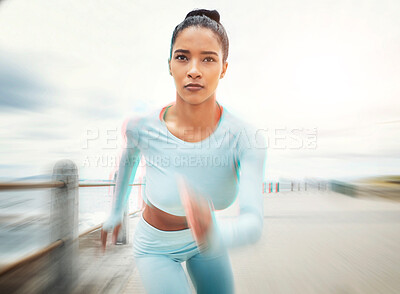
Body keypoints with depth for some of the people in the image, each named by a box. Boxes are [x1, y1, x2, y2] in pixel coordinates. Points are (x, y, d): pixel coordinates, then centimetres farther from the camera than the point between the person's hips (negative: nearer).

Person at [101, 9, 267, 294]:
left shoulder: (247, 139, -28)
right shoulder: (141, 128, -27)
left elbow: (254, 222, -31)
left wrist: (216, 234, -54)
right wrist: (116, 213, 9)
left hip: (210, 243, 2)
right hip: (157, 248, -1)